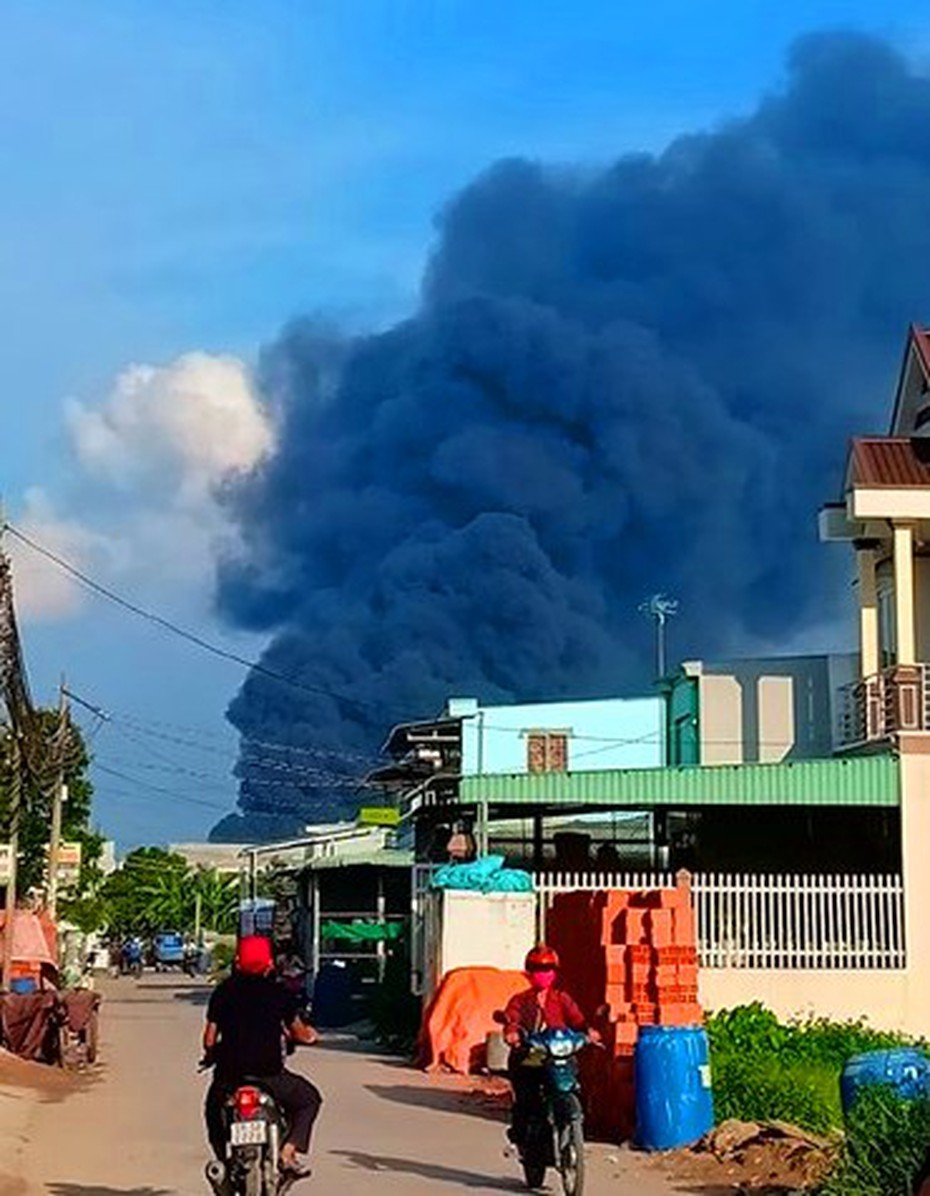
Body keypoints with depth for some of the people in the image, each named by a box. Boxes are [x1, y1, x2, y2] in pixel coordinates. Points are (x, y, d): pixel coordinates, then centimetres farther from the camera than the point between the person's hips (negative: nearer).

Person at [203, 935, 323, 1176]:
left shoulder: (223, 991, 3)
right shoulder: (278, 992, 0)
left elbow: (209, 1040, 2)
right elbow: (298, 1032, 5)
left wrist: (212, 1053, 23)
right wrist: (309, 1035, 28)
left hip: (229, 1074, 2)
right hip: (270, 1073, -2)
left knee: (214, 1110, 31)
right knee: (308, 1099, 22)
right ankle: (288, 1151, 2)